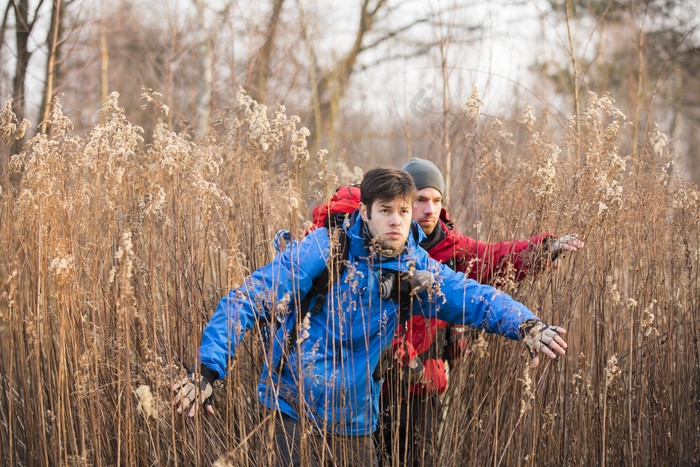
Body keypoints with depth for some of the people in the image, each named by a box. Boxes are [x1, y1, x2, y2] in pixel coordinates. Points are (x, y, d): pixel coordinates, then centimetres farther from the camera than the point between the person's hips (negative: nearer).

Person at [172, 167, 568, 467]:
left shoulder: (416, 268, 1)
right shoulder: (325, 249, -11)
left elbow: (475, 296, -9)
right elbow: (252, 297, -14)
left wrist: (527, 325, -29)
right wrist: (208, 369, -22)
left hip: (355, 419, 4)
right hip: (295, 407, -4)